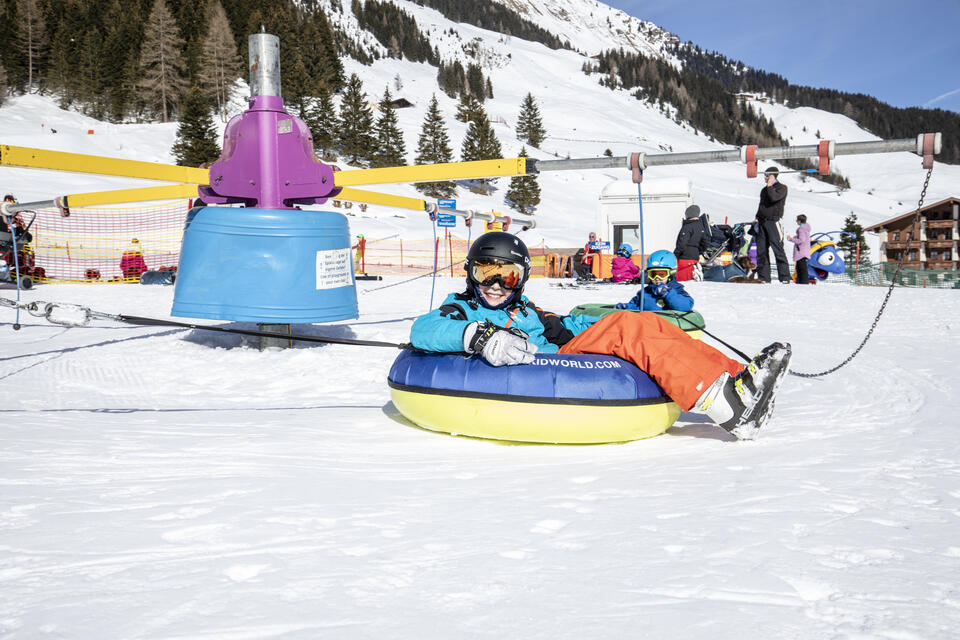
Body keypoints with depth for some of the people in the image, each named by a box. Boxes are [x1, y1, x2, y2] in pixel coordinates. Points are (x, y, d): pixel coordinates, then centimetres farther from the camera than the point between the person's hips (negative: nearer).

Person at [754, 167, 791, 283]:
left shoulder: (781, 188, 0)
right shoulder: (764, 190, 21)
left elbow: (774, 198, -18)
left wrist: (770, 186, -6)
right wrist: (757, 218, 11)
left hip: (773, 222, -7)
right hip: (762, 222, 7)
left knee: (778, 250, -10)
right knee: (761, 251, 3)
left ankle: (785, 277, -9)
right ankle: (763, 277, 7)